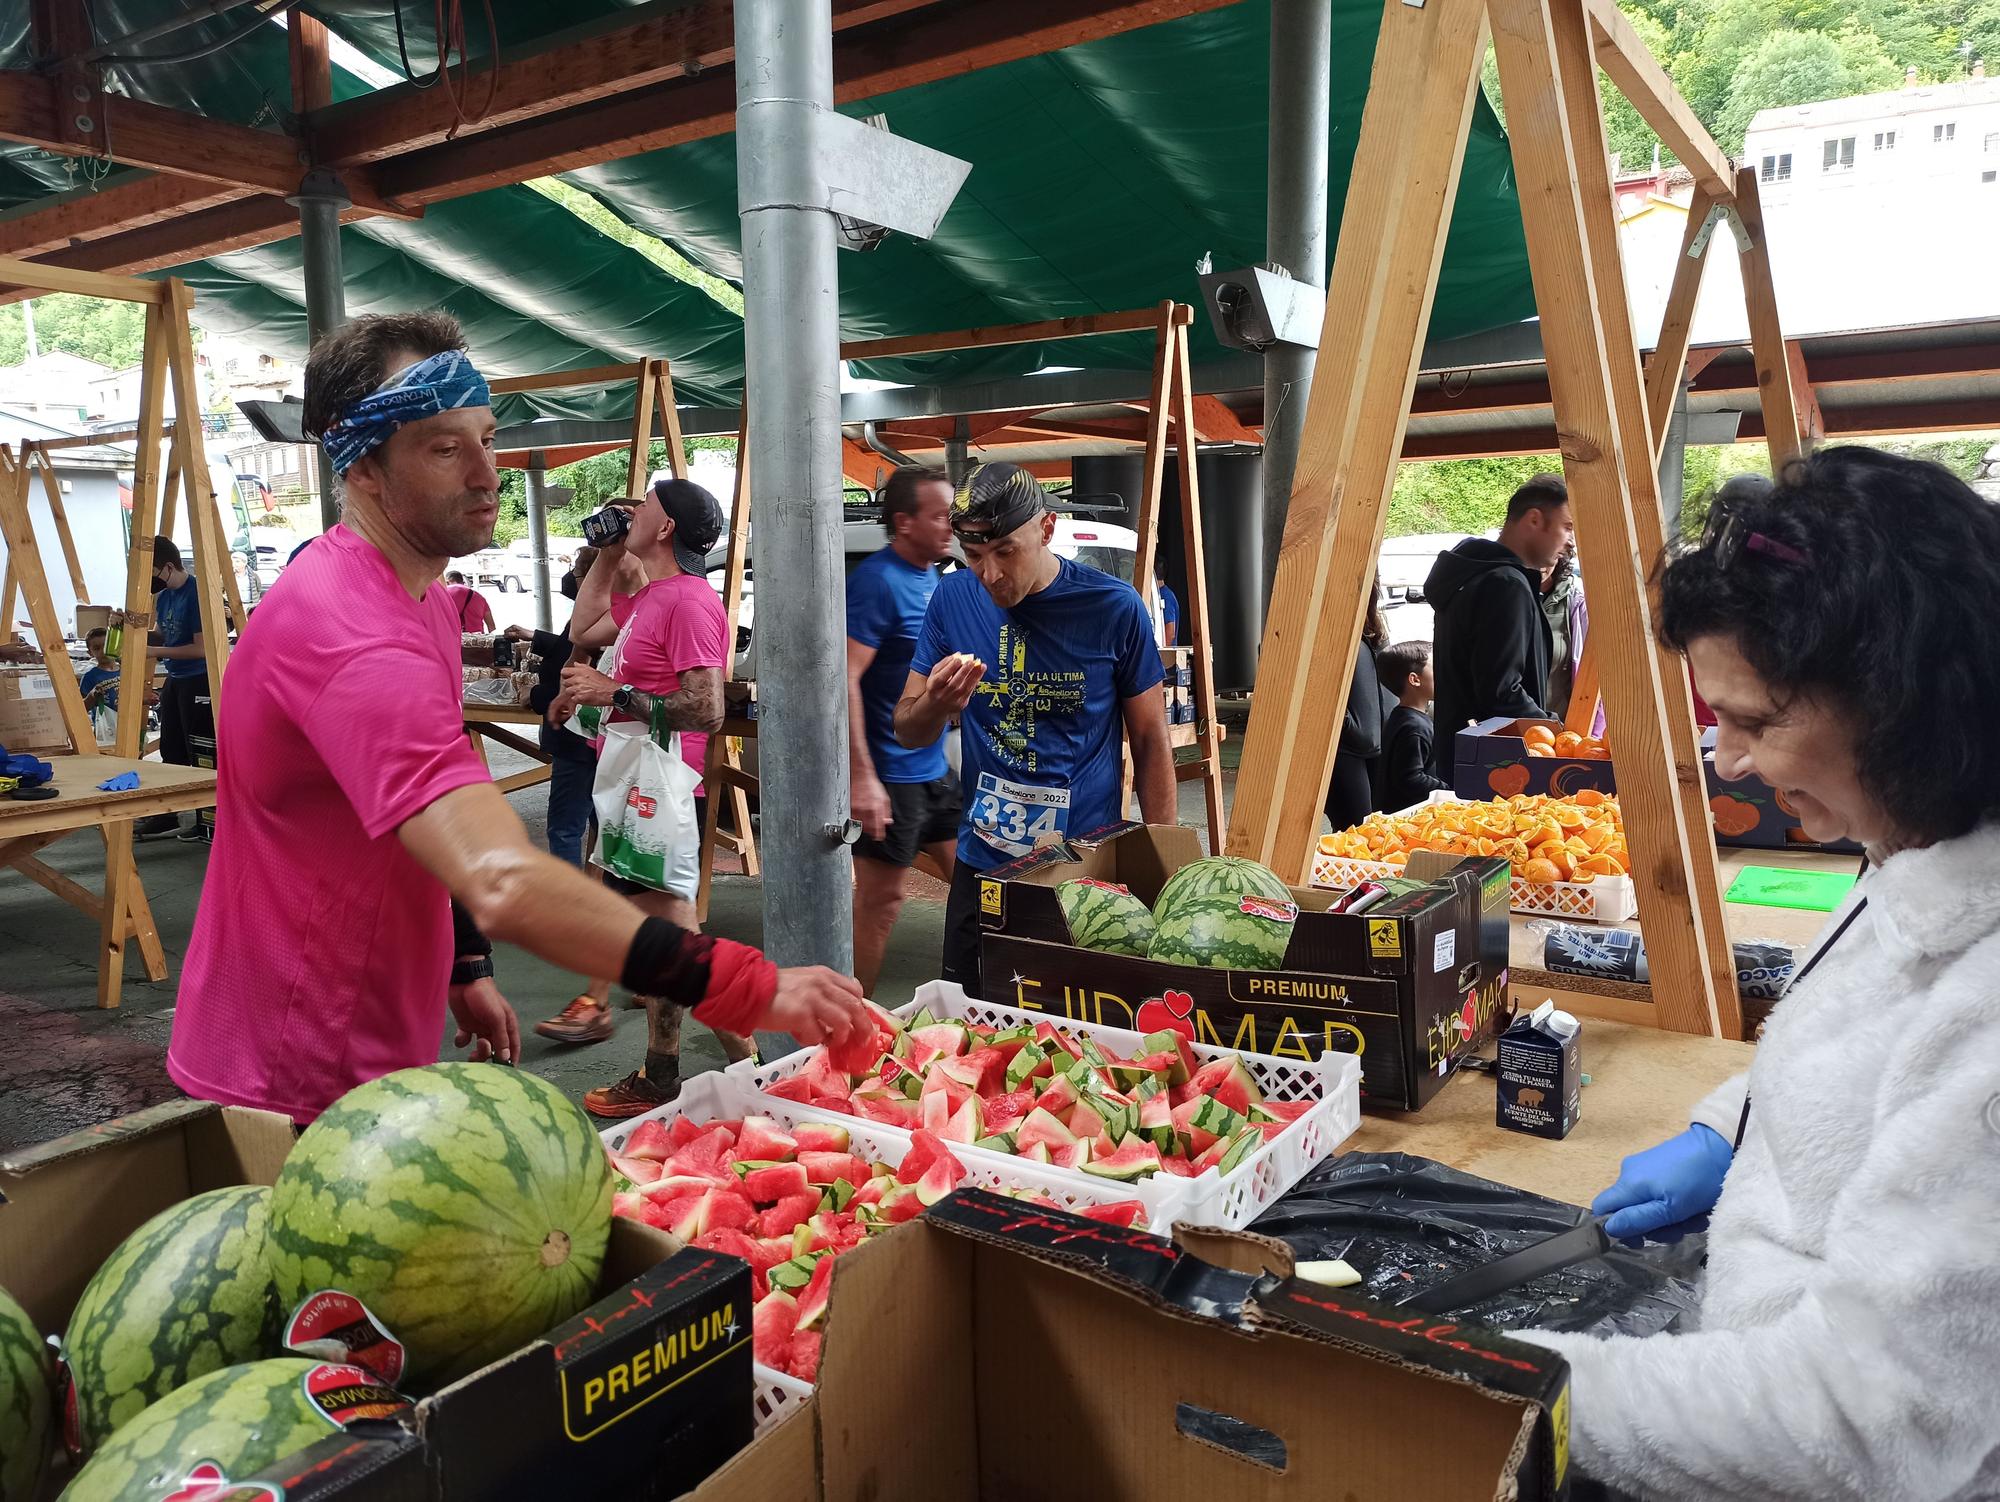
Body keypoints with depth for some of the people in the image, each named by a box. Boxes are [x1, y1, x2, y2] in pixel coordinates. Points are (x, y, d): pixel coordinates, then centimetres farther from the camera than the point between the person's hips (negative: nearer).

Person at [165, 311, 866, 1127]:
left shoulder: (422, 599, 6)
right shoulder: (352, 635, -30)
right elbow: (504, 883, -41)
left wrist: (465, 968, 10)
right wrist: (753, 988, -40)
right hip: (295, 1088, -9)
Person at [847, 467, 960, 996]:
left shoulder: (935, 579, 10)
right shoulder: (877, 580, -17)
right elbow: (845, 680, -23)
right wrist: (863, 776, -28)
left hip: (936, 769, 9)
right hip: (890, 775, -9)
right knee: (881, 900, -1)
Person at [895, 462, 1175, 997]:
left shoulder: (1113, 608, -9)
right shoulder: (953, 599, -2)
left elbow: (1150, 740, -1)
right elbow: (908, 732, 4)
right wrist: (936, 704, -19)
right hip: (982, 862, 3)